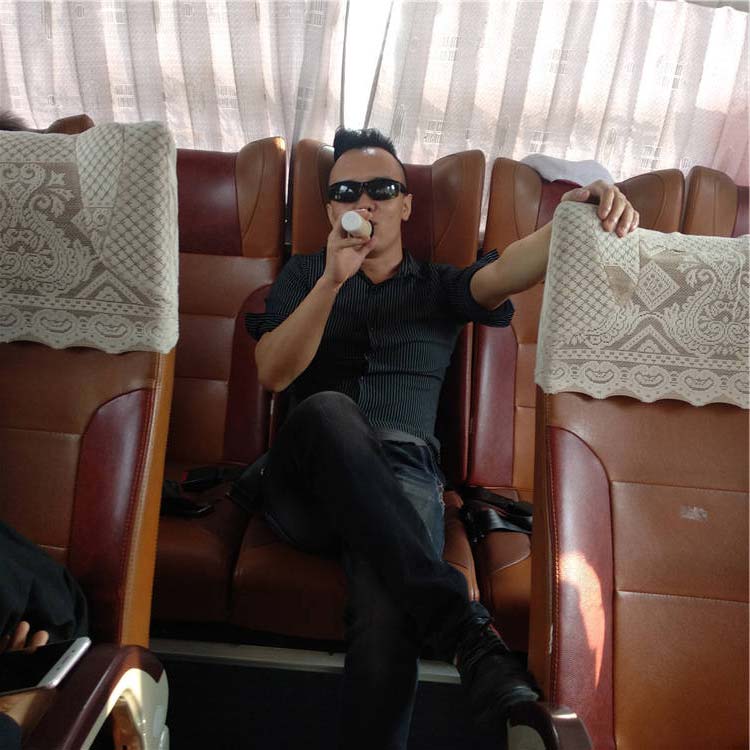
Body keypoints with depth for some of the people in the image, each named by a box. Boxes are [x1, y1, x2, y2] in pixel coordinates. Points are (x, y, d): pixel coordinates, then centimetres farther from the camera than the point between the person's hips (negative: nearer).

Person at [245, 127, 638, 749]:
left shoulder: (439, 288, 20)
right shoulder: (304, 275, 21)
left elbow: (507, 272, -3)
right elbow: (273, 373, 3)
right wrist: (332, 280, -9)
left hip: (401, 484, 0)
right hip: (306, 488, 1)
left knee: (386, 613, -34)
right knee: (329, 411, -36)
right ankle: (466, 631, -39)